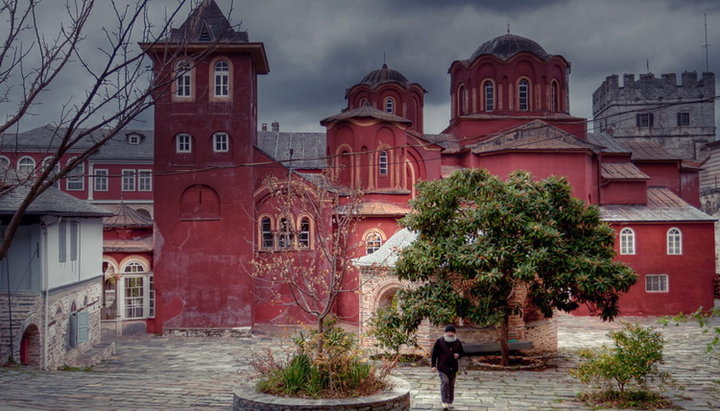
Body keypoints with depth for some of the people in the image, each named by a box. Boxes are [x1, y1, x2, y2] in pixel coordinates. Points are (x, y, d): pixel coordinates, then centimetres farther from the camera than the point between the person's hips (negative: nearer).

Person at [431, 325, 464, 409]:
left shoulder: (457, 342, 5)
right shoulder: (440, 341, -5)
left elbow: (462, 352, 16)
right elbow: (434, 354, -2)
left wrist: (458, 355, -8)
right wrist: (433, 365, -7)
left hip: (453, 367, 4)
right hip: (442, 367, -4)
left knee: (451, 385, 9)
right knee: (444, 382, -16)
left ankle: (450, 402, 21)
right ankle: (444, 402, -13)